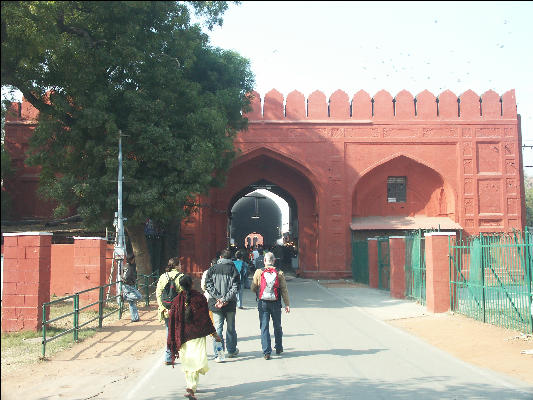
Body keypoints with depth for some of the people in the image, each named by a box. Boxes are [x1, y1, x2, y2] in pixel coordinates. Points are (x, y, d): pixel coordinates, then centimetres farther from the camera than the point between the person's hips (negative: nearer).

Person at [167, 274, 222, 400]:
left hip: (182, 336, 2)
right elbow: (206, 318, -4)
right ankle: (191, 389, -13)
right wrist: (214, 333, 5)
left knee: (187, 362, 15)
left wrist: (172, 340, 10)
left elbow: (172, 321, 0)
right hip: (198, 335, -2)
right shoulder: (200, 297, -6)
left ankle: (190, 386, 24)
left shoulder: (177, 300, -2)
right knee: (198, 360, -1)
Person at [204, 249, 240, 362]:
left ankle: (218, 355, -2)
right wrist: (225, 299, -11)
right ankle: (231, 351, 28)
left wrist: (218, 298, -8)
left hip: (216, 304, 0)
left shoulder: (212, 269, 3)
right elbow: (235, 287, -9)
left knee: (218, 329, 3)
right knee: (231, 328, 15)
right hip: (230, 305, 0)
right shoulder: (233, 269, 0)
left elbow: (208, 285, -5)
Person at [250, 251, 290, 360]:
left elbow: (253, 288, 2)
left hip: (263, 302, -1)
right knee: (277, 326, 17)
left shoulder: (259, 272, -3)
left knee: (264, 327, 3)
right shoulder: (279, 273, -2)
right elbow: (284, 290, -2)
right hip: (276, 303, 1)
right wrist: (287, 304, 2)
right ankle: (279, 348, 29)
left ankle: (266, 352, -2)